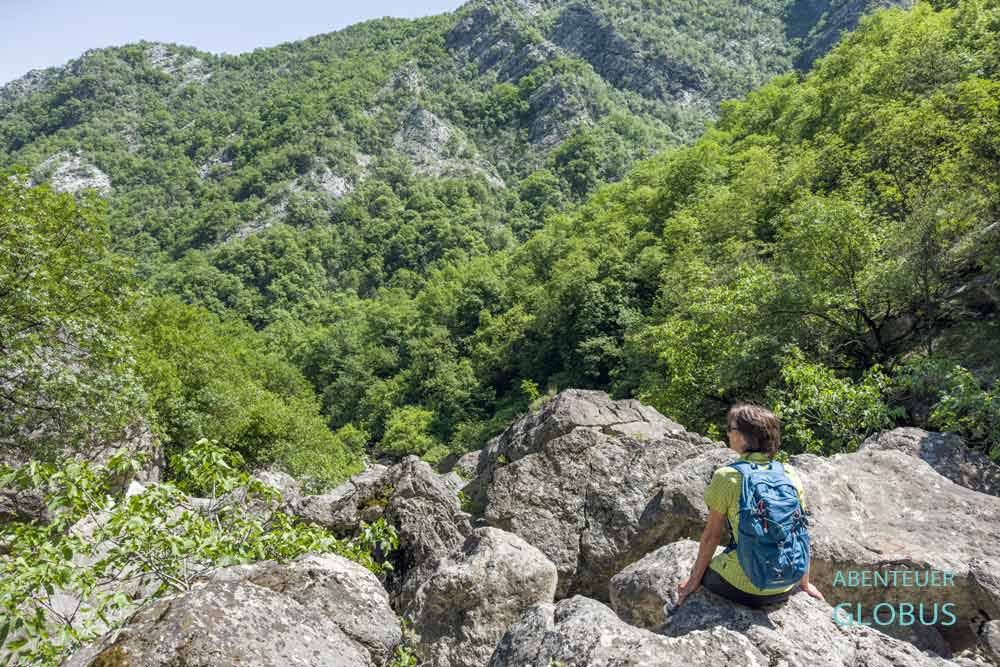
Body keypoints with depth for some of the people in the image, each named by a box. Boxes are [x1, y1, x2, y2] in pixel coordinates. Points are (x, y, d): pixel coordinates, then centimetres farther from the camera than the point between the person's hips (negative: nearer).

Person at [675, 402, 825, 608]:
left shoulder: (726, 477, -15)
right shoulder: (789, 474, -4)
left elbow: (712, 536, -7)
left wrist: (694, 581, 6)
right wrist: (804, 583, 19)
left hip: (743, 589, -4)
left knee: (702, 571, 26)